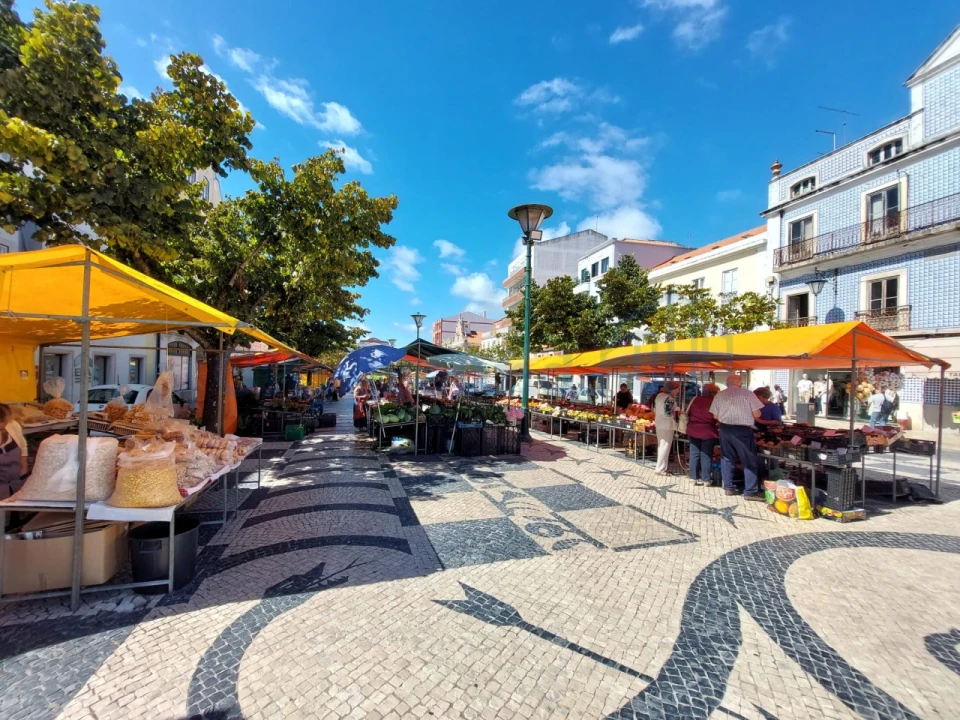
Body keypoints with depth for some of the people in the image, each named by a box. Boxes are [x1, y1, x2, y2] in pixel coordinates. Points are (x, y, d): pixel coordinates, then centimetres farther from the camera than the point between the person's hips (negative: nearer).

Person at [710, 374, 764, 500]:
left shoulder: (720, 395, 4)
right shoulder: (747, 393, -5)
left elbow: (715, 416, 5)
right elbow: (757, 414, -5)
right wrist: (746, 414, 15)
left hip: (725, 429, 3)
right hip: (743, 430, -3)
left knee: (726, 458, 12)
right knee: (749, 461, 4)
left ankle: (728, 487, 16)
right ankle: (750, 491, 5)